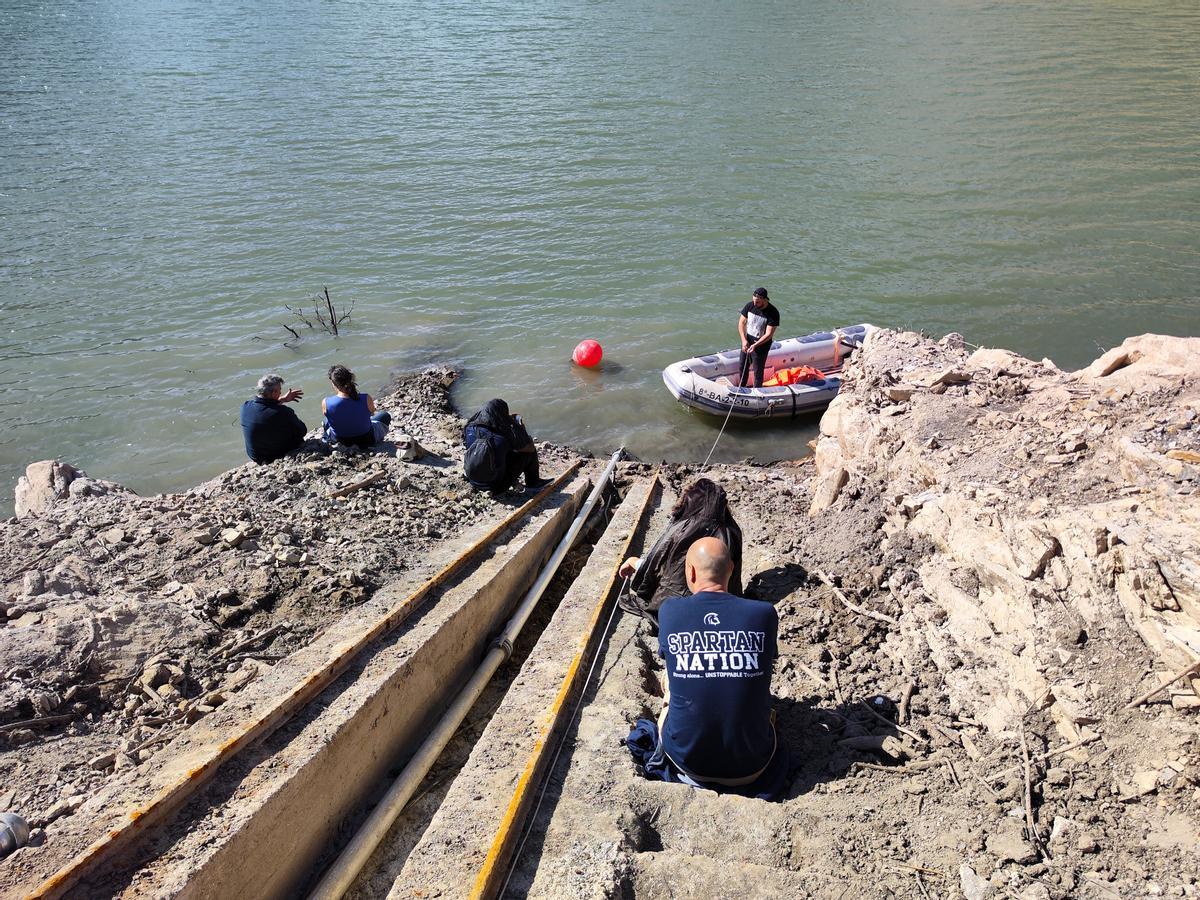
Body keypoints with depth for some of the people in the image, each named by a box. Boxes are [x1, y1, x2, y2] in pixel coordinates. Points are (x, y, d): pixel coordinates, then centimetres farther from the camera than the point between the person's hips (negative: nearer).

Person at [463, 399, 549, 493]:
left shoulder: (470, 429, -11)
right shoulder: (505, 436, -24)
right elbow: (530, 448, -10)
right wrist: (521, 430, 9)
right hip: (497, 486, -5)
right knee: (529, 452, 4)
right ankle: (532, 484, 26)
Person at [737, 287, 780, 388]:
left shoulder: (773, 313, -22)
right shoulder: (749, 306, -8)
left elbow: (768, 334, -22)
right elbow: (741, 323, -1)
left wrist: (755, 345, -31)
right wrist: (744, 340, -13)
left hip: (762, 345, -5)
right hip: (747, 341, 5)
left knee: (757, 371, 2)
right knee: (742, 367, 19)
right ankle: (741, 387, 41)